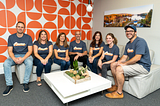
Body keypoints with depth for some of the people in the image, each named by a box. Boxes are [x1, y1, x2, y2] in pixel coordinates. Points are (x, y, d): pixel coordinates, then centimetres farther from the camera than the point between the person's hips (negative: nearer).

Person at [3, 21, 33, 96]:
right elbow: (10, 51, -1)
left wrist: (23, 59, -24)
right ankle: (9, 85, -16)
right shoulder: (11, 37, 3)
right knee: (6, 63, -27)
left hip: (25, 55, -2)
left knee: (29, 62, -35)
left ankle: (25, 83, -20)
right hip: (14, 55, 2)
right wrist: (14, 59, -22)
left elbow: (30, 51, -7)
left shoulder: (28, 37, -2)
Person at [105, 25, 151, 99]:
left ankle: (119, 93, -11)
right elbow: (125, 57, 11)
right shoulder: (128, 44, 13)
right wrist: (118, 62, -10)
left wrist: (124, 64, -20)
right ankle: (116, 85, 14)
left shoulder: (140, 41, -16)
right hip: (133, 63, 10)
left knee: (119, 69, -28)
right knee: (113, 65, 4)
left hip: (142, 66, -9)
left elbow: (137, 58, -26)